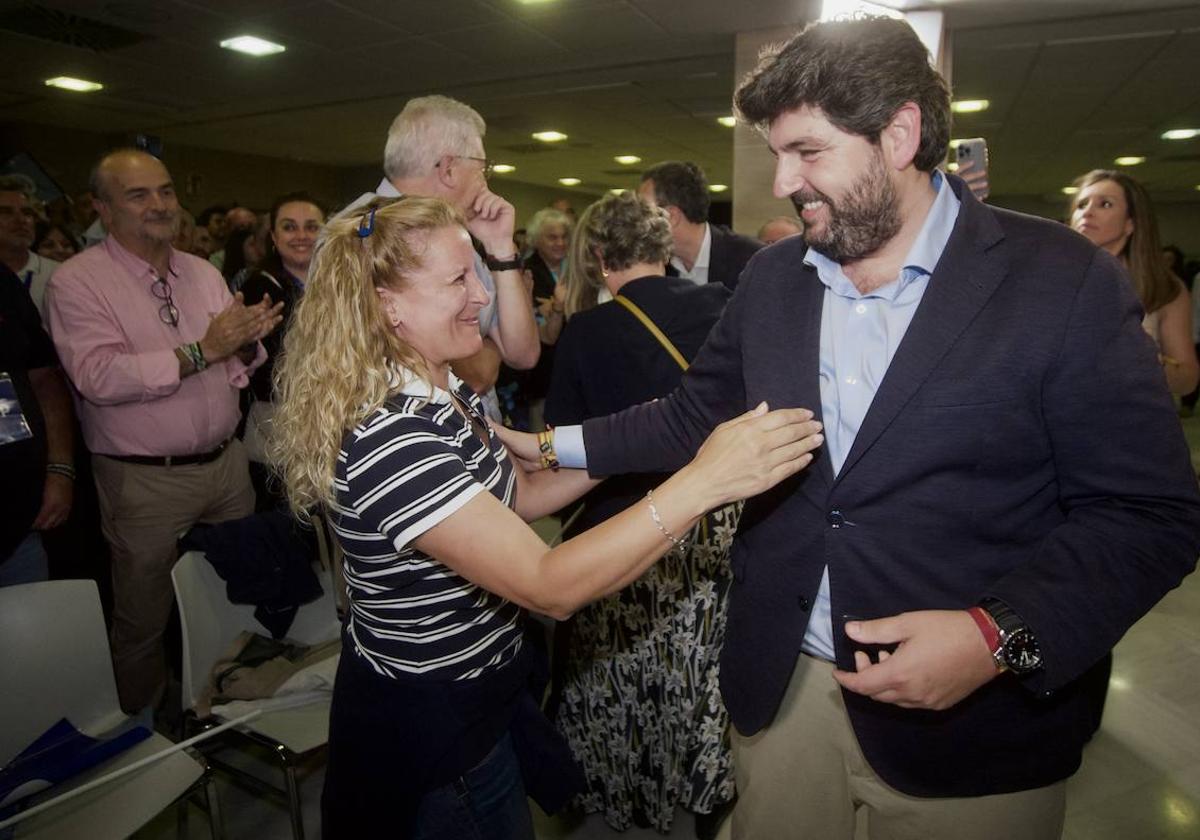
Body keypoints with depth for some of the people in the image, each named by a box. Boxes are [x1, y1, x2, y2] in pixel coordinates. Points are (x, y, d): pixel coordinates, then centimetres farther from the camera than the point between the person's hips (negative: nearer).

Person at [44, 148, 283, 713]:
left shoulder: (203, 272, 9)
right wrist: (200, 352, -24)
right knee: (142, 619, 10)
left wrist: (247, 342, -11)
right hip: (145, 481, -5)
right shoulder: (77, 281, -8)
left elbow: (239, 365, 11)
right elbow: (98, 376, -22)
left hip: (226, 463, 5)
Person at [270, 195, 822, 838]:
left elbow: (515, 498, 7)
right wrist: (701, 481, -39)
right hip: (428, 731, -8)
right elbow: (548, 587, -35)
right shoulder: (387, 440, -31)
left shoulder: (447, 394, -2)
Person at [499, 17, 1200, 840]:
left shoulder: (1066, 283, -11)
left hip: (972, 719, -3)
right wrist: (558, 446, 3)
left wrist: (1003, 637, -23)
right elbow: (695, 415, 9)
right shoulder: (771, 277, 2)